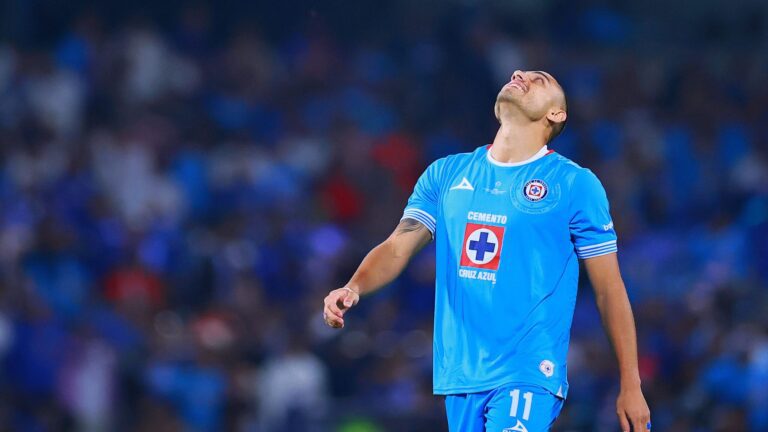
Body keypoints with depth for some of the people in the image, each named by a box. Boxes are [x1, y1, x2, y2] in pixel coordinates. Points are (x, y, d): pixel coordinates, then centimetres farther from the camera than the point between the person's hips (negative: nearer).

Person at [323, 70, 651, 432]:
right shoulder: (445, 174, 13)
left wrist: (631, 386, 1)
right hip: (460, 374, 5)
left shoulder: (575, 184, 1)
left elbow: (610, 290, 2)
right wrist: (353, 288, -15)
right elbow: (397, 248, 7)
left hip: (527, 377, -5)